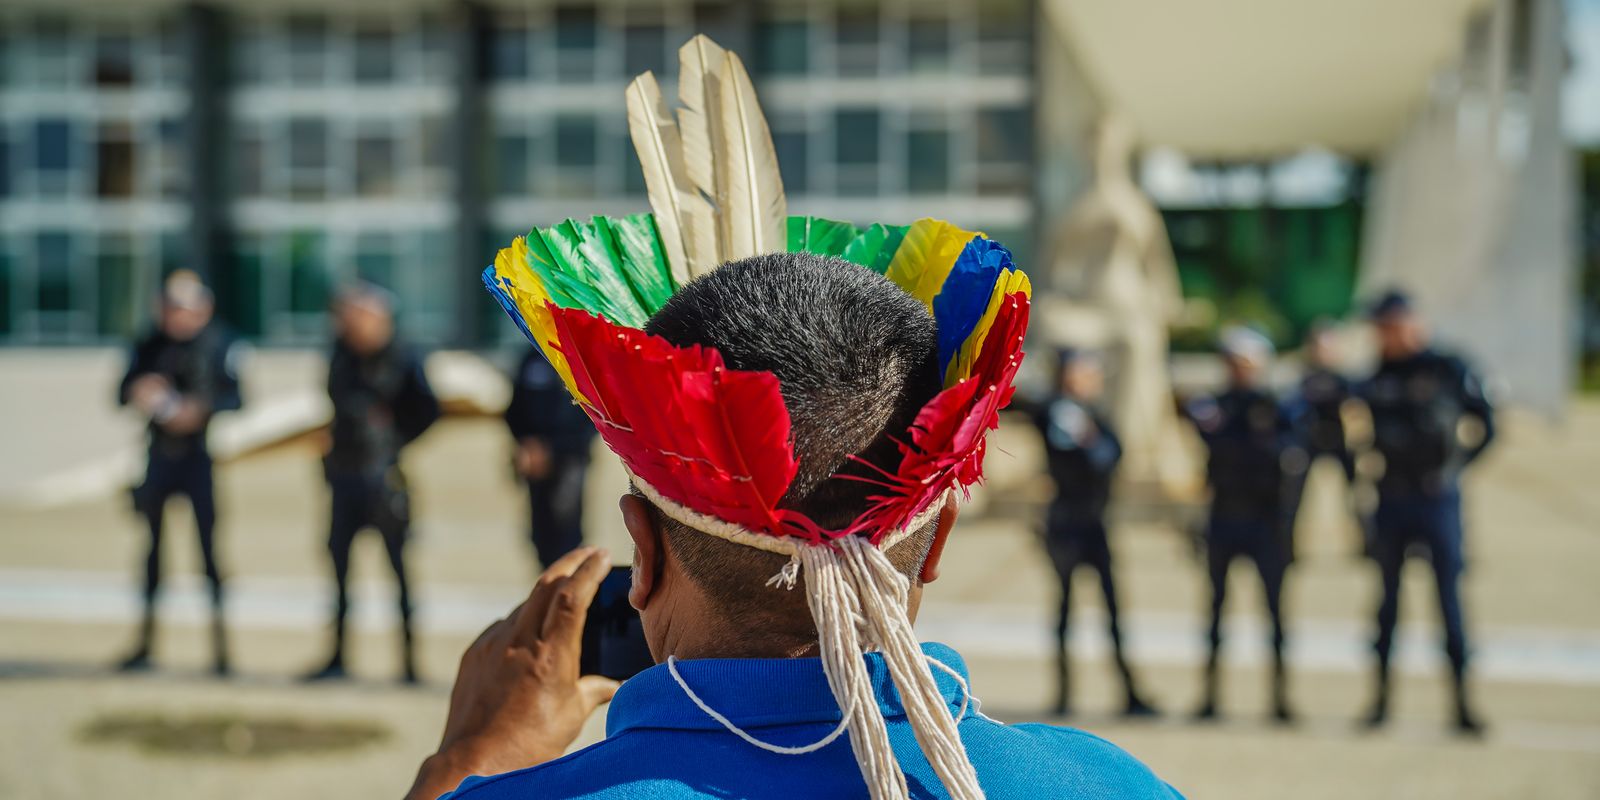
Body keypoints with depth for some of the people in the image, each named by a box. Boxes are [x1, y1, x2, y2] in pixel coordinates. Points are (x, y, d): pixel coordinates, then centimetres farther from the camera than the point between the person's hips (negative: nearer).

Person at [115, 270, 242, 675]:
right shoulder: (150, 345, 8)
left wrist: (201, 409, -25)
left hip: (202, 456, -4)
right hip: (160, 455, 4)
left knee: (210, 547, -6)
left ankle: (221, 648, 0)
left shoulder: (219, 345, -4)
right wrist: (139, 393, -15)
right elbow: (124, 390, 8)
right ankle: (145, 644, 21)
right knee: (151, 547, 10)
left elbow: (235, 396, -9)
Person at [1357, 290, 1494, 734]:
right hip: (1390, 502, 3)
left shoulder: (1447, 369, -3)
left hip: (1438, 500, -3)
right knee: (1387, 600, 8)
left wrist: (1455, 464, -1)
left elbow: (1485, 425, 4)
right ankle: (1381, 698, 15)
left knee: (1450, 600, -2)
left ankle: (1462, 702, 1)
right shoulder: (1375, 377, 5)